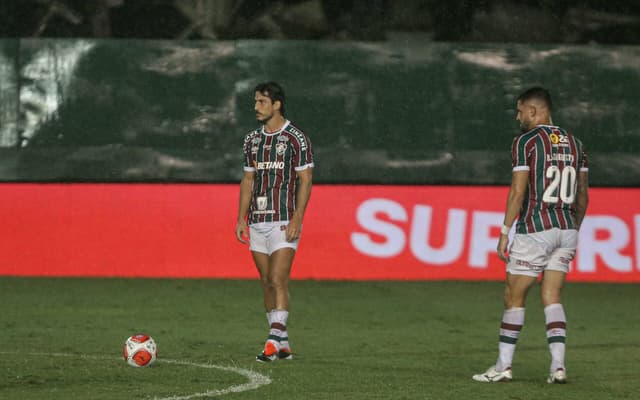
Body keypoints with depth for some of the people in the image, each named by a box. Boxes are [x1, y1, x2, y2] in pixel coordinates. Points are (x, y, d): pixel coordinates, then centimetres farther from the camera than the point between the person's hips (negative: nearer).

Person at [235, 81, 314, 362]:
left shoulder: (296, 138, -6)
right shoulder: (252, 139, 13)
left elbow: (305, 180, -8)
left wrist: (297, 219, -16)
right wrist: (241, 218, 9)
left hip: (284, 221, -7)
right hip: (257, 222, 7)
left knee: (278, 280, -15)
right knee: (266, 282, 6)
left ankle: (274, 340, -18)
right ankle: (283, 346, 10)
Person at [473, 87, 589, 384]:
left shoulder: (526, 141, -7)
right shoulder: (574, 143, 12)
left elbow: (518, 191, -12)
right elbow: (583, 196, 14)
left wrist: (505, 232, -8)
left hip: (534, 230, -6)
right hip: (566, 230, 6)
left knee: (514, 296, 5)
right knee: (552, 296, 8)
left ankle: (503, 365, 7)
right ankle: (558, 365, -3)